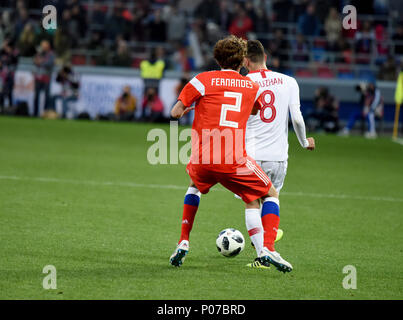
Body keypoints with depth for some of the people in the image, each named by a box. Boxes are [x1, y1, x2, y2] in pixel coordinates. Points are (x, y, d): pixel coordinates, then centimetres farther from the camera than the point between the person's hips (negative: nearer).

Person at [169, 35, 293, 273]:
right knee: (270, 195, 17)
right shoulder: (253, 87, 11)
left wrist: (188, 108, 26)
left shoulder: (203, 80, 3)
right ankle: (267, 250, -3)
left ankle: (183, 244, 24)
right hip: (235, 161, -1)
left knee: (195, 187, 34)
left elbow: (176, 113, 5)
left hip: (202, 161, 1)